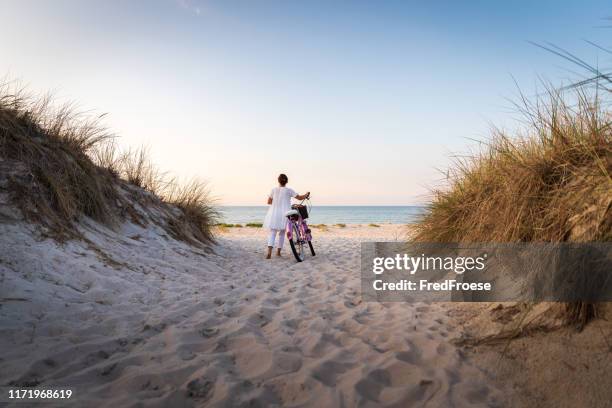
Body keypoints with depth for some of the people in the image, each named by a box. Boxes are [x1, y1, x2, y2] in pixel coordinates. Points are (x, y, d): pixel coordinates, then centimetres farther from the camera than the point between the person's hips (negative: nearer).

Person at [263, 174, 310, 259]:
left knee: (272, 233, 2)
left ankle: (269, 252, -16)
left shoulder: (274, 190, 2)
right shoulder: (289, 190, -4)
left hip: (274, 213, 1)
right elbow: (300, 197, -1)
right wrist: (306, 194, 18)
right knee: (282, 233, 12)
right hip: (284, 214, -1)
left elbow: (269, 202, 7)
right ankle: (278, 252, 16)